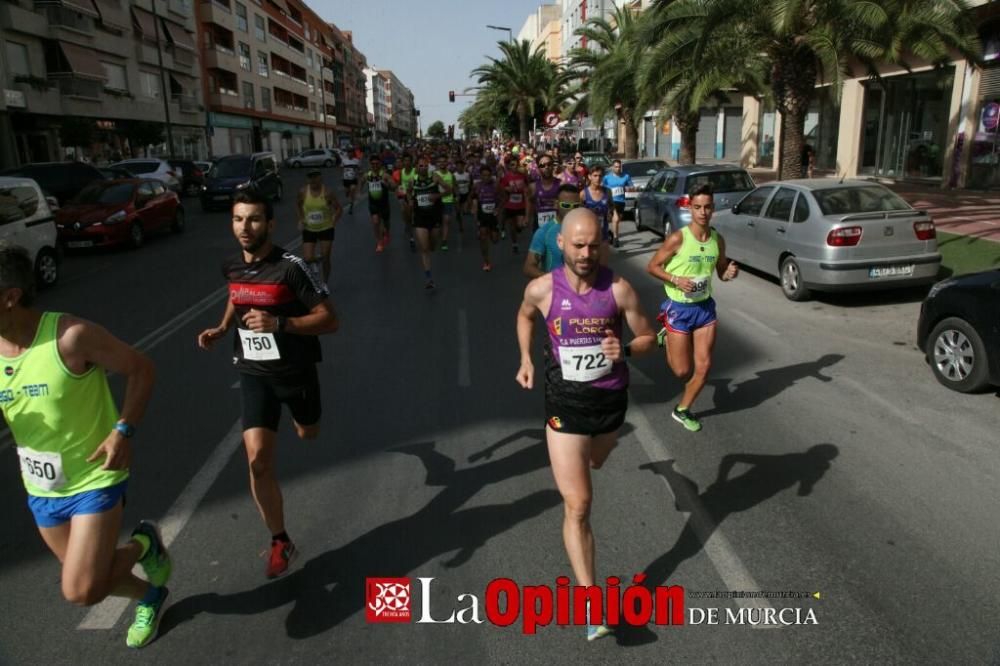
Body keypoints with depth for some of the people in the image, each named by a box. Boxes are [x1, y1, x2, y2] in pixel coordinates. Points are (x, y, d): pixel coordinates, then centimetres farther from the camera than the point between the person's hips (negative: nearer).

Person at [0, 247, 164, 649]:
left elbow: (140, 370, -14)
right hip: (40, 490, 7)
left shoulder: (70, 336, -25)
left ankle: (143, 544, 18)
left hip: (94, 480, -6)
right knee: (85, 578, 20)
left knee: (81, 592, -10)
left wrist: (123, 431, -23)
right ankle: (150, 596, 48)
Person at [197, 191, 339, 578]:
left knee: (308, 436, 23)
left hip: (295, 371, -2)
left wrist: (278, 323, -32)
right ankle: (280, 542, 8)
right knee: (258, 460, -9)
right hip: (254, 374, 3)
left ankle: (299, 416, 64)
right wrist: (221, 329, 3)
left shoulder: (290, 267, -21)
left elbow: (330, 320, -20)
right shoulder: (231, 267, -4)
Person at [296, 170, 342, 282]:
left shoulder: (327, 193, -13)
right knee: (307, 259, -6)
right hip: (309, 229, 2)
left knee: (325, 259, 3)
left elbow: (339, 209, -6)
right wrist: (301, 219, 2)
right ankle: (317, 259, 32)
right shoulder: (303, 192, -7)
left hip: (326, 229, -2)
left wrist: (333, 221, -20)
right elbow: (298, 205, 13)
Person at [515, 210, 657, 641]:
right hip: (565, 403, -2)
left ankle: (588, 452, 72)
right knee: (577, 506, -7)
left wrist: (624, 350, -22)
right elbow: (525, 316, 13)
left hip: (611, 399, 2)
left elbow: (649, 338, -1)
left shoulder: (619, 289, -12)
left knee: (595, 463, 33)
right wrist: (526, 358, 4)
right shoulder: (541, 289, -11)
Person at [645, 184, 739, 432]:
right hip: (679, 308, -5)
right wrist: (676, 280, -23)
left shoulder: (718, 239, 0)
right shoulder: (678, 238, -16)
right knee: (683, 371, 3)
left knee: (703, 367, 4)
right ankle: (668, 340, 36)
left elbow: (721, 273, 12)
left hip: (705, 306, 5)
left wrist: (730, 272, -11)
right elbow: (651, 267, -9)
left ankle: (682, 410, 26)